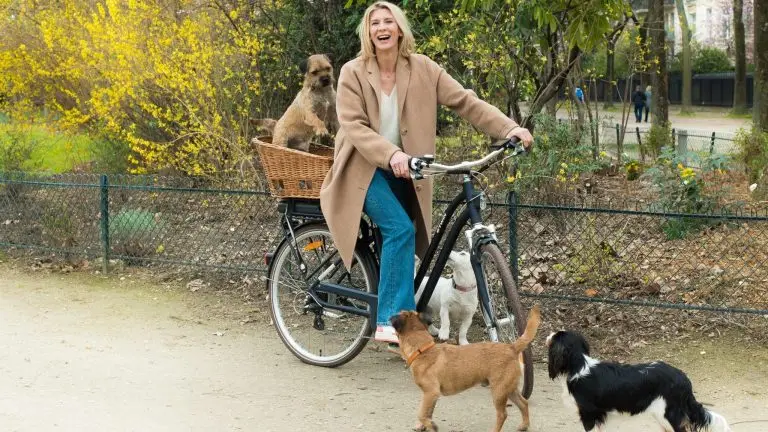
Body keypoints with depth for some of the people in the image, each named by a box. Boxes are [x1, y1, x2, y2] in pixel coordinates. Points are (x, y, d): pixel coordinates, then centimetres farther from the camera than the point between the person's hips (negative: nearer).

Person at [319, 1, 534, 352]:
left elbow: (464, 101, -10)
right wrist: (391, 154, -36)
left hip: (403, 171, 4)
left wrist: (509, 128, -23)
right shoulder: (353, 73, -10)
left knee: (404, 239, 9)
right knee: (400, 229, -25)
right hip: (365, 168, -4)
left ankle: (395, 331, 23)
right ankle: (394, 321, -23)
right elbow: (353, 126, -19)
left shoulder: (422, 69, -4)